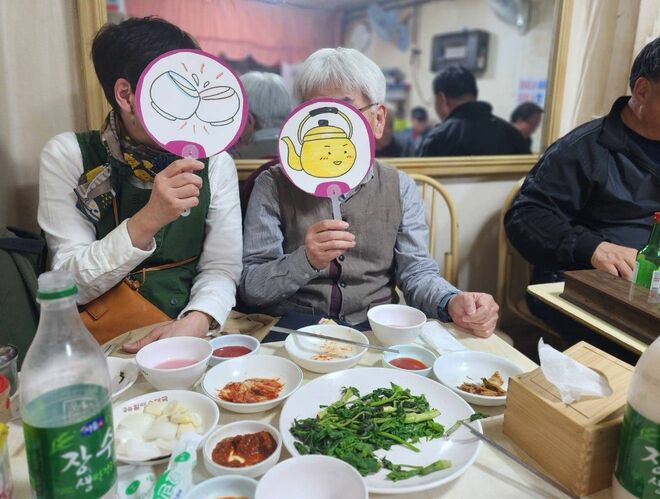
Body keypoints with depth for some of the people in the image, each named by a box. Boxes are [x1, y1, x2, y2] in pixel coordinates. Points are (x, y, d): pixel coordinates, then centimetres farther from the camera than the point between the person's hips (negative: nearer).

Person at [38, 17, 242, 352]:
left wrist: (196, 322, -23)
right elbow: (70, 284, -11)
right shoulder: (67, 156, -6)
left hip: (189, 336, 1)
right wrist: (147, 220, -25)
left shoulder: (214, 161, -1)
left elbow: (221, 267, -3)